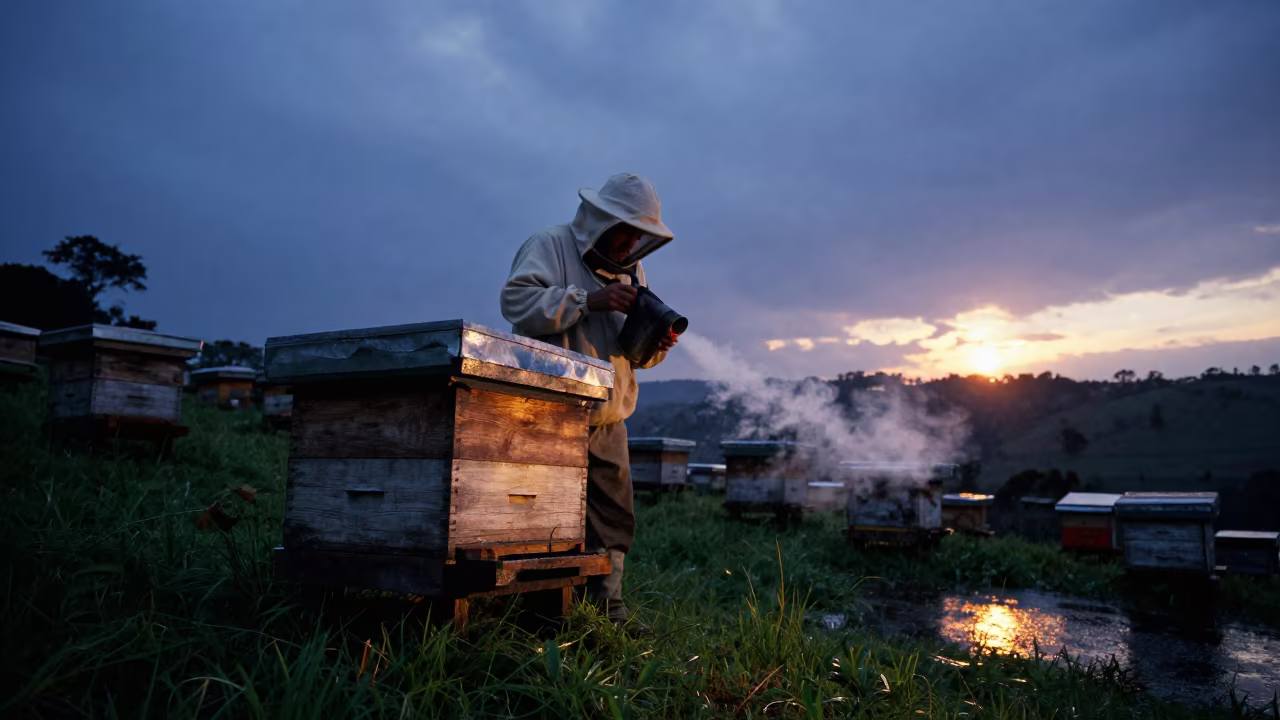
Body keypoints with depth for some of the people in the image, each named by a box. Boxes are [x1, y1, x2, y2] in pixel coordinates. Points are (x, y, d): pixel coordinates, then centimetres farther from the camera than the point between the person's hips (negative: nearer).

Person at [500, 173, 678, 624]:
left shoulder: (632, 269, 17)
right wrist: (589, 299, -25)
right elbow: (516, 299, -22)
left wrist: (655, 344, -3)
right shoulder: (551, 245, -4)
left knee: (614, 519, 10)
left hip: (608, 420, 7)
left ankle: (607, 611, 21)